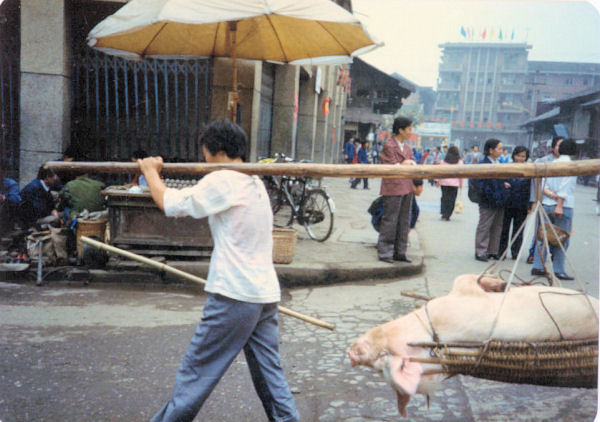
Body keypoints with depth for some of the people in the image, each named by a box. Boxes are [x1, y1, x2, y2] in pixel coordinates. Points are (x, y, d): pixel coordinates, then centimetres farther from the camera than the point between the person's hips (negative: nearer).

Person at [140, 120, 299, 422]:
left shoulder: (222, 181, -12)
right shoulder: (256, 183, 14)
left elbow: (170, 204, -5)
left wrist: (151, 172, 11)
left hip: (234, 295, -8)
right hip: (267, 294, 8)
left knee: (195, 371, 6)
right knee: (270, 372, 13)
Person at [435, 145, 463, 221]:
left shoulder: (443, 161, 0)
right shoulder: (459, 162, -2)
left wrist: (437, 181, 10)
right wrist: (461, 183, 10)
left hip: (444, 182, 2)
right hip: (454, 183, -1)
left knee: (444, 198, 15)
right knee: (452, 199, 4)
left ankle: (443, 213, 7)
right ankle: (447, 216, 1)